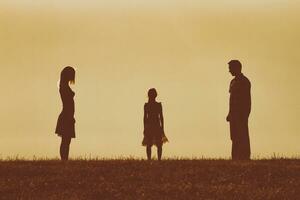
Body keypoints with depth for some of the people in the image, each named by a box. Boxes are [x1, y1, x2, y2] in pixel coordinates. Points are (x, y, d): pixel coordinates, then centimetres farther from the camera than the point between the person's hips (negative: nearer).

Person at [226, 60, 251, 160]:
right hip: (234, 114, 9)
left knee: (242, 137, -10)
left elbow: (247, 100, -13)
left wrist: (244, 114, -19)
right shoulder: (233, 82, 18)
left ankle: (245, 157, -11)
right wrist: (230, 114, 17)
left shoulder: (244, 81, -8)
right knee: (235, 137, 6)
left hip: (241, 114, -9)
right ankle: (235, 158, 6)